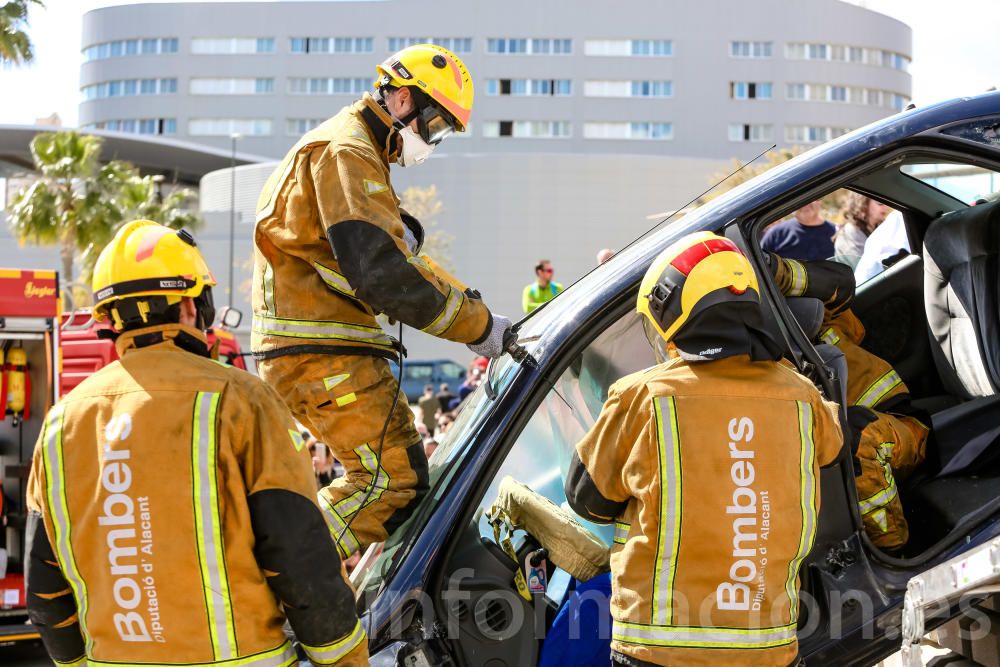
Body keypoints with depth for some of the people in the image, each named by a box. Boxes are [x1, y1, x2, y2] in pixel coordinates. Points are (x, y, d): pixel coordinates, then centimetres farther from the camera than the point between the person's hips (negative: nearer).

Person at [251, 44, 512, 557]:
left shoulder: (359, 155, 25)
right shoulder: (345, 154, -11)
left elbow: (403, 254, 27)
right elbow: (380, 272, -22)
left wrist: (467, 301, 9)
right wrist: (478, 325, -18)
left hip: (323, 350, 11)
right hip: (321, 355, -11)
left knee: (401, 471, 14)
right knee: (390, 476, -14)